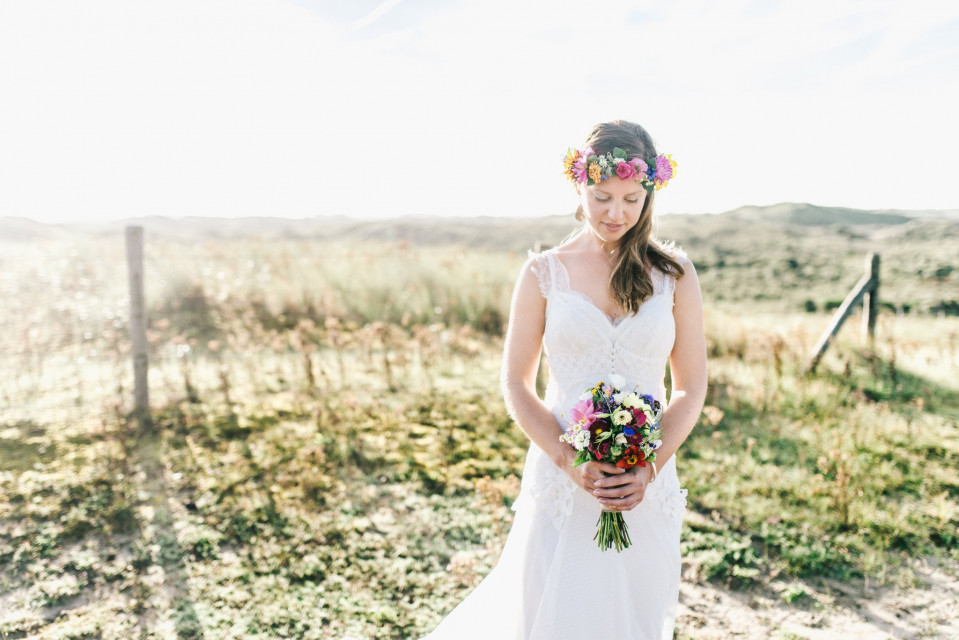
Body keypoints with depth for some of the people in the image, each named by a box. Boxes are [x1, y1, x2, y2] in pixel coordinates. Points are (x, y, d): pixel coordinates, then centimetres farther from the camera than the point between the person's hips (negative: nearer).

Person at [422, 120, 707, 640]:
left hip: (646, 484, 2)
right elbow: (516, 385, 0)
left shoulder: (674, 274, 2)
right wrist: (571, 462, -13)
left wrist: (649, 468, -10)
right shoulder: (544, 273, -2)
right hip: (562, 477, -1)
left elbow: (691, 388, 4)